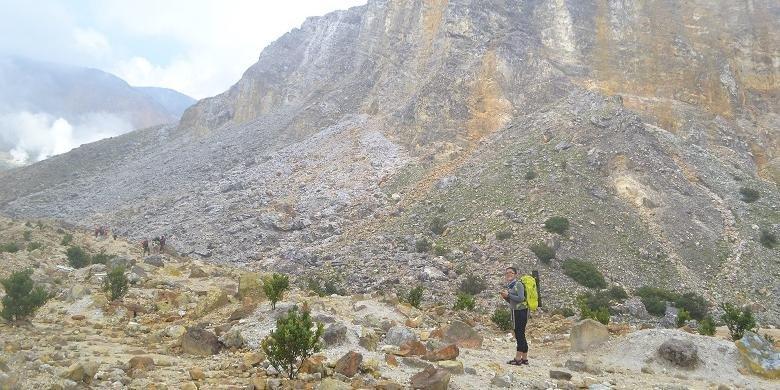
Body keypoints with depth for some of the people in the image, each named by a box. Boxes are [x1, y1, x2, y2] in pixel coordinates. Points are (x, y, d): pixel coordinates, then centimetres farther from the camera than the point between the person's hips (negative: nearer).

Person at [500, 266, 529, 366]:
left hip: (521, 312, -10)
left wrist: (508, 295, -18)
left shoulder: (518, 284, -11)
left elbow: (521, 298, -22)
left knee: (519, 335, -9)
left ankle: (518, 359, -8)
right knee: (520, 335, 12)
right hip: (516, 312, 10)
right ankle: (524, 359, 18)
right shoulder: (510, 286, 15)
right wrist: (505, 297, 3)